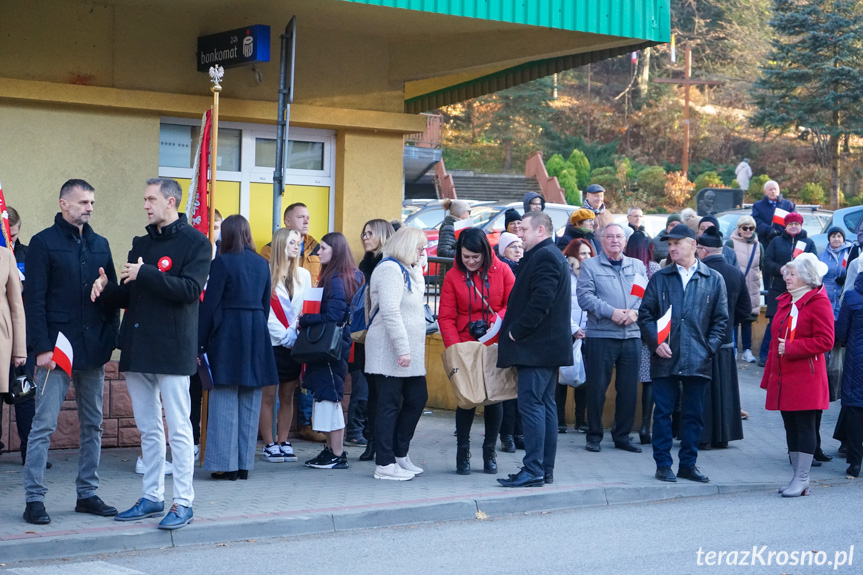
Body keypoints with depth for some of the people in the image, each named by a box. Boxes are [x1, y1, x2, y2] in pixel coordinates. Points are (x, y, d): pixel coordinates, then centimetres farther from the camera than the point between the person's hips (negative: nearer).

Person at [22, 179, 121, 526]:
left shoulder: (99, 245, 13)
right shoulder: (44, 243, -3)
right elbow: (34, 299, -7)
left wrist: (110, 341, 5)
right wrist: (42, 347, -14)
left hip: (93, 350, 6)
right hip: (57, 350, -5)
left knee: (92, 425, 9)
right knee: (44, 425, -5)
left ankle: (87, 493, 17)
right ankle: (34, 499, 0)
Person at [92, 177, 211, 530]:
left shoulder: (195, 242, -4)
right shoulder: (141, 244, 17)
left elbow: (191, 289, -18)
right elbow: (129, 296, 18)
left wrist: (145, 274, -20)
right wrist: (106, 290, -2)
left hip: (172, 348, -7)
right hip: (137, 348, 7)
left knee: (178, 428, -4)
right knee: (148, 429, 12)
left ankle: (183, 503, 1)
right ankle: (152, 497, 20)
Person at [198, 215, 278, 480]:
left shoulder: (222, 262, -9)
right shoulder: (262, 264, 8)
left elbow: (209, 305, -9)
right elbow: (266, 305, 12)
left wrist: (199, 343, -6)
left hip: (228, 334, -5)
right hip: (257, 334, 5)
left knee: (225, 400, 0)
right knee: (250, 403, 9)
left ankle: (226, 463, -2)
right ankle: (244, 463, 12)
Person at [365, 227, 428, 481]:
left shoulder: (405, 270, 21)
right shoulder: (390, 269, -13)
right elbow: (390, 312, -22)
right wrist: (403, 349, -24)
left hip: (408, 352, 10)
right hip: (389, 352, -10)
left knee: (417, 397, 11)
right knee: (390, 405, -6)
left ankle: (400, 454, 21)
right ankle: (385, 464, -1)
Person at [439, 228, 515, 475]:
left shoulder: (501, 271, -2)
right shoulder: (453, 276, -3)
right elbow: (446, 317, -6)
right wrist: (454, 348, -17)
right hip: (466, 347, -1)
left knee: (495, 397, 4)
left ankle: (490, 451, 17)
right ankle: (463, 450, 13)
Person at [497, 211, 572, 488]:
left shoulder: (543, 257, -13)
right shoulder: (551, 256, 20)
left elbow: (540, 302, -23)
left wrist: (516, 332, -15)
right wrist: (515, 329, 15)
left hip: (536, 347, -11)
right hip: (549, 346, 11)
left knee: (531, 405, -11)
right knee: (545, 405, 11)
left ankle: (533, 470, -12)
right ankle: (545, 469, 15)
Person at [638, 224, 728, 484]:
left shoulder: (714, 280, 7)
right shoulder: (659, 278, 9)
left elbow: (721, 319, 8)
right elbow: (645, 314, 8)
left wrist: (709, 347, -4)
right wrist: (656, 343, -6)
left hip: (698, 361, 0)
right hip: (665, 358, 0)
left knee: (693, 414, 6)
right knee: (663, 412, 1)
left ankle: (688, 464, 16)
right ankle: (663, 465, 9)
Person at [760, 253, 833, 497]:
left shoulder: (819, 303, -9)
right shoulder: (785, 301, 15)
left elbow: (825, 341, -16)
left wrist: (791, 348, -19)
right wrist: (770, 374, 14)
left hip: (806, 379, -8)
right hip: (783, 379, 8)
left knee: (805, 427, -3)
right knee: (791, 428, 11)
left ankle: (802, 479, 1)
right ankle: (799, 478, 18)